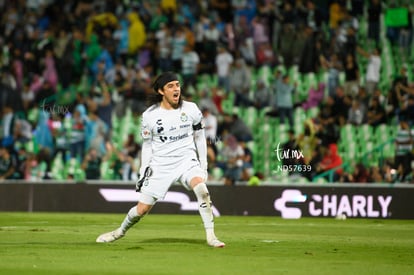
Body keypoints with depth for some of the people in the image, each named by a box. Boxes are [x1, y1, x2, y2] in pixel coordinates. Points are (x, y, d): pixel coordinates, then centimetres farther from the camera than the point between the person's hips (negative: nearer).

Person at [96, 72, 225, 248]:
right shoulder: (149, 115, -4)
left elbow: (199, 138, 9)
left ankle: (210, 236, -26)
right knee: (142, 209, 1)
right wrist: (143, 173, 3)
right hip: (160, 165, 0)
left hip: (186, 160, 0)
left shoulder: (191, 109, -1)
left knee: (201, 188, -31)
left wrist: (203, 166, 7)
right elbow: (147, 146, 6)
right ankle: (121, 231, 32)